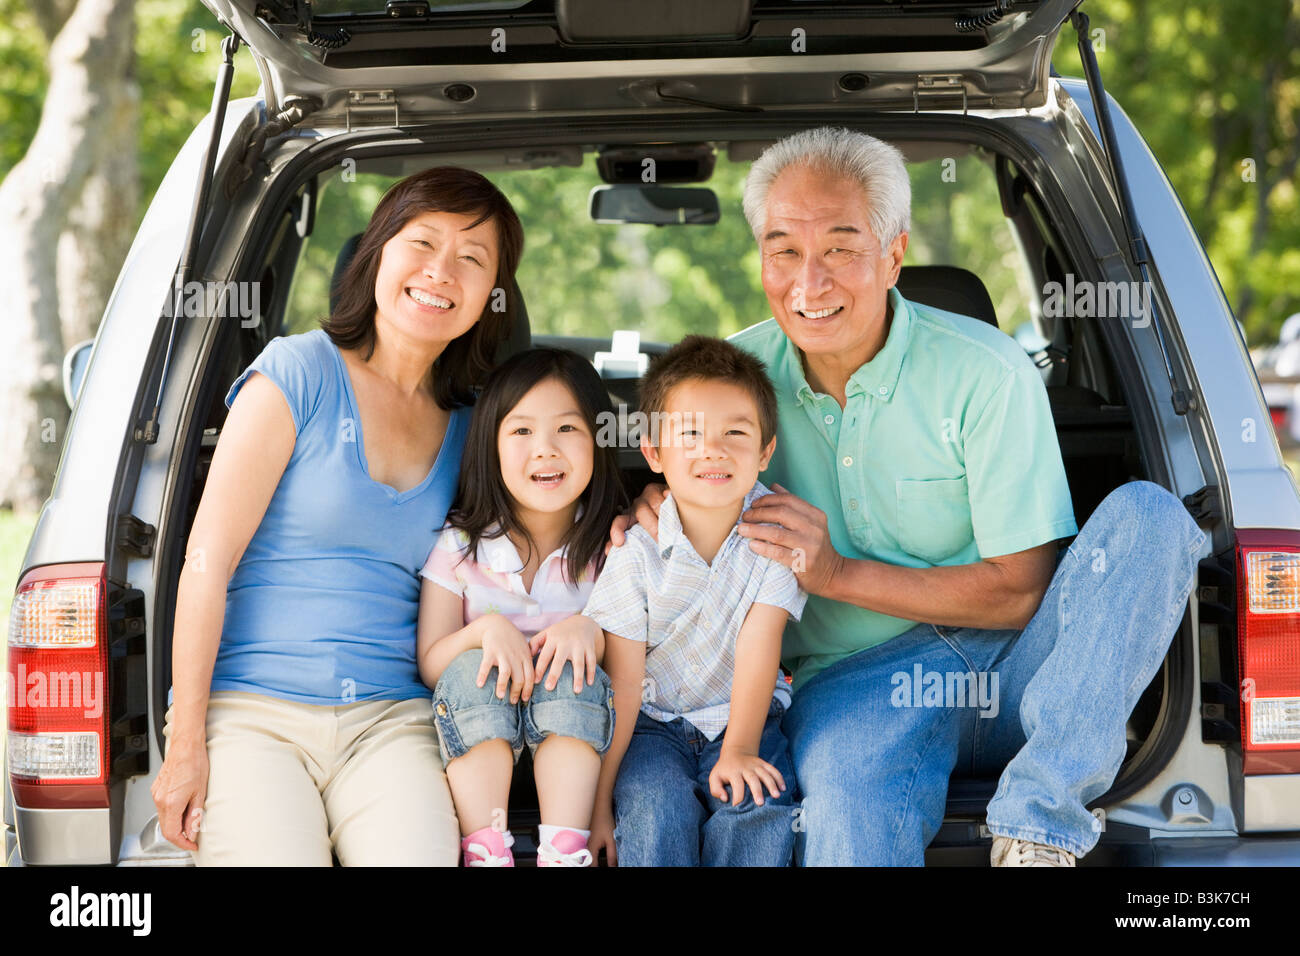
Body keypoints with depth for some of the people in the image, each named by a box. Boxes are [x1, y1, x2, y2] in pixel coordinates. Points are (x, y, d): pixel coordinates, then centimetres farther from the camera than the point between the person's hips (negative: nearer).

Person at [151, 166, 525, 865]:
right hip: (251, 710, -3)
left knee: (419, 856, -26)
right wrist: (185, 746, -9)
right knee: (272, 855, -28)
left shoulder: (467, 426, 14)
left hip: (390, 724, 3)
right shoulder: (299, 374, -1)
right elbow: (205, 564, -5)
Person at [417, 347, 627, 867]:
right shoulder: (460, 544, -2)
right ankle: (486, 851, -29)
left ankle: (564, 851, -30)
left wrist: (592, 630, -24)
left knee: (573, 673, -29)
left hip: (574, 733, 0)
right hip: (477, 729, 0)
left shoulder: (611, 546, -2)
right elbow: (429, 664, -3)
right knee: (471, 670, -29)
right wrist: (486, 629, -23)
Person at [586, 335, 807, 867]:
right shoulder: (636, 552, -12)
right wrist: (598, 800, -13)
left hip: (744, 718, 1)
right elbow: (622, 684, -11)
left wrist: (737, 752, -18)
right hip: (654, 725, -1)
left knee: (754, 808, -25)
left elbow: (759, 643, -13)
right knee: (656, 809, -27)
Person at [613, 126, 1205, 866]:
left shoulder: (987, 375, -7)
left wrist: (838, 574, -16)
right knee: (848, 803, -40)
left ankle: (1039, 822, -31)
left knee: (1146, 514, -28)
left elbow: (1021, 591, -7)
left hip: (1010, 665, 2)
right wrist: (652, 508, -8)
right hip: (857, 680, -2)